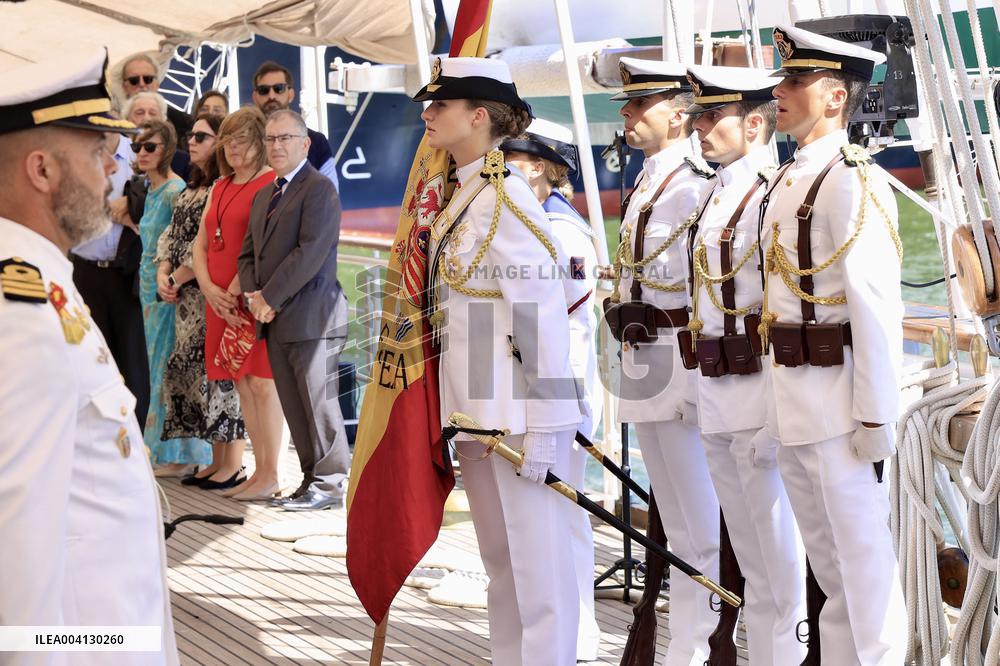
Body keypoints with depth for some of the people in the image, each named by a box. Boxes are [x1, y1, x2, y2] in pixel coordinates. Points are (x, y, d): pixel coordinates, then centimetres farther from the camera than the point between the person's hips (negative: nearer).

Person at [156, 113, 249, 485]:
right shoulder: (192, 189, 18)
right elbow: (172, 234, 15)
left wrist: (177, 279, -9)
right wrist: (163, 274, 0)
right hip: (188, 298, 9)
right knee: (192, 372, 10)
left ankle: (229, 465, 0)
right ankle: (217, 463, 18)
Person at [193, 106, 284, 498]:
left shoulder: (271, 184, -7)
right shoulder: (220, 188, 18)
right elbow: (201, 245, 17)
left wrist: (238, 290, -14)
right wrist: (210, 289, 1)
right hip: (221, 300, 8)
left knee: (262, 384, -6)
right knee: (242, 384, 10)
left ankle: (269, 475, -1)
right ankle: (246, 468, 15)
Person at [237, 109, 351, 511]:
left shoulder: (319, 189, -8)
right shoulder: (263, 196, 20)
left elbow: (310, 253, -17)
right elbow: (248, 253, 19)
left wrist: (271, 298, -15)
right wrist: (253, 294, 0)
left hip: (310, 316, -8)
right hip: (274, 320, 8)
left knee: (318, 403, -4)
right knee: (294, 406, 10)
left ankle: (330, 482, 5)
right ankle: (312, 479, 18)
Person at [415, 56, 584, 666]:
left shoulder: (504, 195, -15)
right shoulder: (466, 193, 12)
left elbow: (542, 313, -19)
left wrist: (544, 424, -19)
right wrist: (460, 412, 17)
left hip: (515, 409, -9)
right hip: (476, 406, 9)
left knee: (536, 563, 0)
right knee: (499, 556, 17)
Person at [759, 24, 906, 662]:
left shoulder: (852, 181, -14)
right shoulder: (789, 181, 12)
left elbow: (876, 306, -18)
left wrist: (875, 419, -19)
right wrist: (783, 395, 11)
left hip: (838, 400, -9)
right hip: (792, 401, 9)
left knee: (864, 563, 3)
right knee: (828, 562, 19)